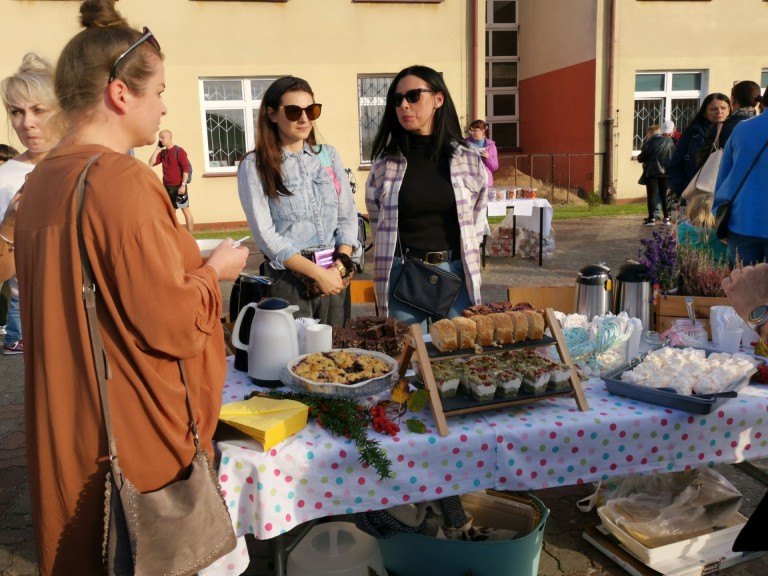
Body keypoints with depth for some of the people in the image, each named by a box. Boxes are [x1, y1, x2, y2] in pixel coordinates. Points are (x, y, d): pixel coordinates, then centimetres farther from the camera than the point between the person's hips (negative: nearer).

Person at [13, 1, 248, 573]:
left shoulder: (41, 180, 4)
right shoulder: (122, 180, -21)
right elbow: (172, 325, -21)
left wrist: (189, 262, 13)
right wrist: (214, 271, -3)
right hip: (137, 432, -8)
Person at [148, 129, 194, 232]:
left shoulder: (179, 151, -9)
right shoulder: (162, 153, 12)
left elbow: (186, 168, -14)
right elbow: (151, 163, 4)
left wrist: (183, 185, -19)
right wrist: (158, 148, 3)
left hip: (178, 186, -7)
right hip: (167, 187, 7)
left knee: (185, 210, -2)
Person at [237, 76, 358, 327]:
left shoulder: (328, 155, 10)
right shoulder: (255, 165, -4)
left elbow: (348, 216, 6)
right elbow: (265, 235, -10)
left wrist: (339, 267, -9)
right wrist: (317, 273, -14)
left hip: (335, 276, 4)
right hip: (289, 277, -4)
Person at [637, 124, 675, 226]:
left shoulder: (648, 143, -9)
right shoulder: (669, 141, 1)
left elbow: (641, 158, -4)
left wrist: (639, 157, 17)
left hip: (651, 172, -3)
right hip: (665, 172, 3)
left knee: (652, 195, 1)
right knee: (665, 195, 10)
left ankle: (652, 218, -3)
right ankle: (666, 218, 10)